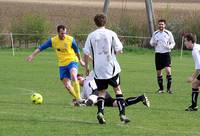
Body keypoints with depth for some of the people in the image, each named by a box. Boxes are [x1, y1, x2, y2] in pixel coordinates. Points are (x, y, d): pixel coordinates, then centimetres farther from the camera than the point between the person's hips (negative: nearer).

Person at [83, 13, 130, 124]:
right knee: (117, 89, 10)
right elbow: (119, 50, -4)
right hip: (111, 68, -1)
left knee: (101, 92, 11)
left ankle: (100, 112, -12)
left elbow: (86, 53, 1)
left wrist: (86, 67, 12)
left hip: (98, 69, 1)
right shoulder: (111, 34, -3)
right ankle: (122, 114, 0)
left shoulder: (91, 36, 1)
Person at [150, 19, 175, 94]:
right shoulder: (155, 34, 7)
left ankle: (169, 88, -6)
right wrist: (153, 43, -9)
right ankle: (161, 88, 17)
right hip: (158, 54, 3)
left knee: (168, 70, -16)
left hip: (166, 53, -3)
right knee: (158, 72, 5)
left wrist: (170, 46, -15)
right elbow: (151, 43, 15)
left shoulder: (168, 33, 0)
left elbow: (173, 43, 7)